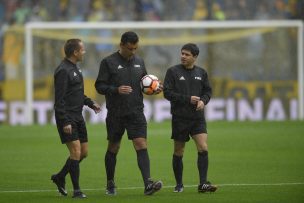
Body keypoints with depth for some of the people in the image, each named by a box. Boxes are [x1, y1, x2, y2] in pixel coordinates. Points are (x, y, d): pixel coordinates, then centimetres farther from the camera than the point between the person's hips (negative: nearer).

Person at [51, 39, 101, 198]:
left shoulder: (74, 68, 14)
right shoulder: (63, 71, -16)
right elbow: (59, 99, -19)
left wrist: (90, 103, 17)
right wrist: (65, 122, -23)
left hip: (78, 117, 10)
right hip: (67, 118, -9)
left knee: (83, 152, 11)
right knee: (76, 152, -11)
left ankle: (59, 178, 27)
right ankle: (76, 190, -6)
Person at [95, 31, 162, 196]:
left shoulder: (139, 62, 9)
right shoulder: (109, 62, -5)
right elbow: (100, 86, -7)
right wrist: (116, 90, -23)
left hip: (136, 113, 2)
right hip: (115, 114, -2)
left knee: (141, 145, -11)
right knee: (113, 148, 9)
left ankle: (148, 184, -20)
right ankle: (110, 184, 25)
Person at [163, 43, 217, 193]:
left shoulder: (201, 73, 8)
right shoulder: (173, 71, -3)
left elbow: (208, 91, 15)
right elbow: (167, 92, -8)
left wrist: (203, 100, -7)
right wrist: (188, 99, -15)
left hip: (198, 118, 2)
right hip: (179, 118, -2)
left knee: (203, 148, -13)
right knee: (178, 153, 6)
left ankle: (203, 183, -10)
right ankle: (179, 185, 19)